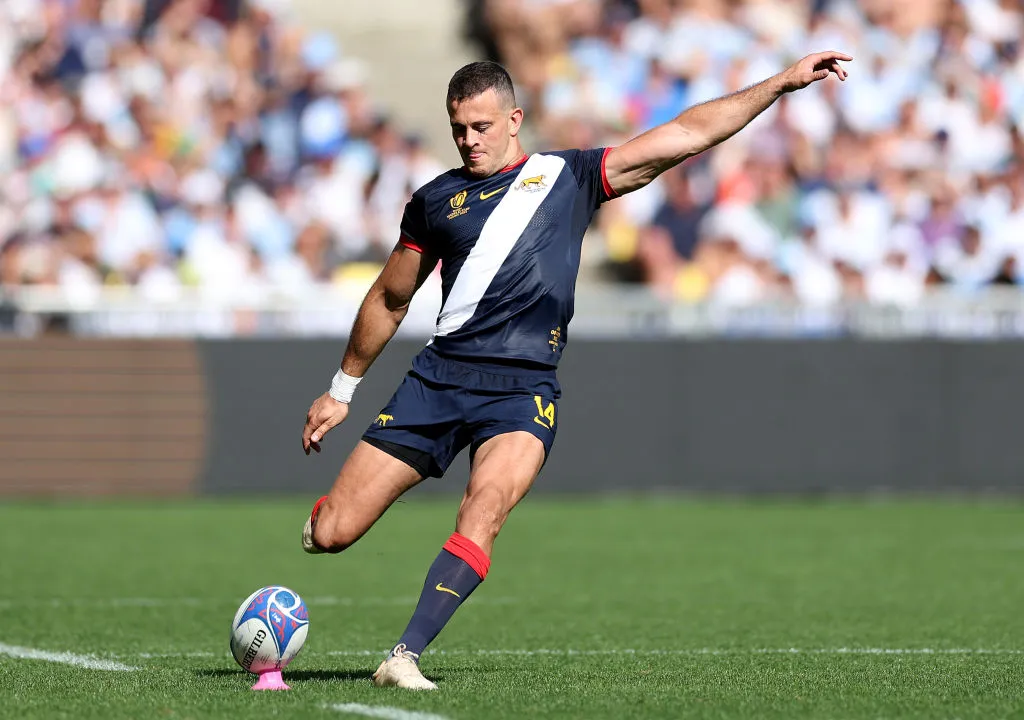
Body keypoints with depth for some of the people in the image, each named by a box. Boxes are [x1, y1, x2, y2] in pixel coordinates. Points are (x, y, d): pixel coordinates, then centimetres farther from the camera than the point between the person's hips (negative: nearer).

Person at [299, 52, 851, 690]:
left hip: (523, 390, -2)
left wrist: (782, 84, 6)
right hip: (440, 375, 2)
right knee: (331, 533, -5)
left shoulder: (569, 176, 11)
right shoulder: (435, 200, 15)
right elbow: (389, 299, 26)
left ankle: (407, 656, -30)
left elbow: (687, 135, 10)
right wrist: (342, 389, 29)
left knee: (485, 510, -31)